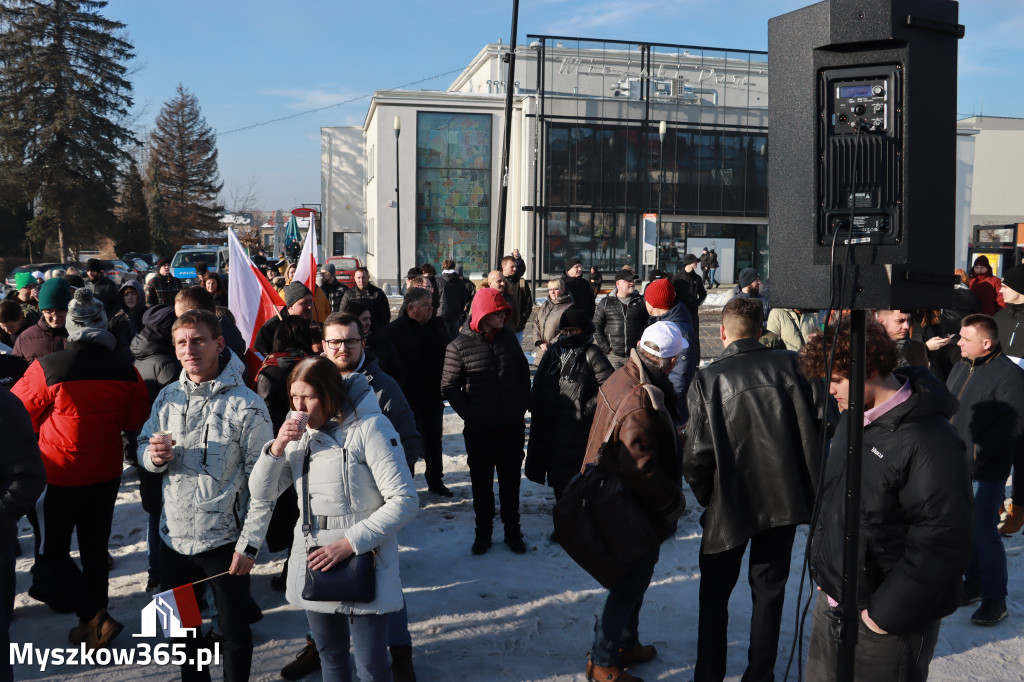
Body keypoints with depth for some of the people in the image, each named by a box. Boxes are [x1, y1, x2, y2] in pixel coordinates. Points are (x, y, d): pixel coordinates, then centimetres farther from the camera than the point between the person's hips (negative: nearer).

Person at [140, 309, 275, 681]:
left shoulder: (247, 405, -14)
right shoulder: (168, 397, 1)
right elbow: (143, 445, 12)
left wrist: (249, 544, -16)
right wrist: (154, 456, -12)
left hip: (224, 540, -5)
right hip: (174, 536, 5)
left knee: (234, 630, 10)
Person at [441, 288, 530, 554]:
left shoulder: (509, 339, 4)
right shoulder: (459, 346, -8)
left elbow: (524, 375, 14)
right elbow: (449, 386, -3)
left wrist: (520, 407, 5)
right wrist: (469, 414, -9)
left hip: (512, 427, 3)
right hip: (479, 431, -2)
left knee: (511, 481, 12)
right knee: (482, 483, 11)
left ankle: (512, 530, 27)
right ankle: (483, 531, 27)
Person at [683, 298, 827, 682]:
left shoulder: (707, 381, -10)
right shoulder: (792, 366, -6)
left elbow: (697, 456, -12)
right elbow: (816, 429, -7)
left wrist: (706, 497, 6)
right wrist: (810, 487, 4)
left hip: (729, 504, -1)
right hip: (785, 499, 2)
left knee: (714, 592, 16)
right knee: (769, 589, 17)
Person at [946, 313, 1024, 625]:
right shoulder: (960, 369, 12)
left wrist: (977, 451, -22)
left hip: (986, 472, -8)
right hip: (955, 467, 8)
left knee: (984, 532, -6)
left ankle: (995, 599, 7)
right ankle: (974, 584, 31)